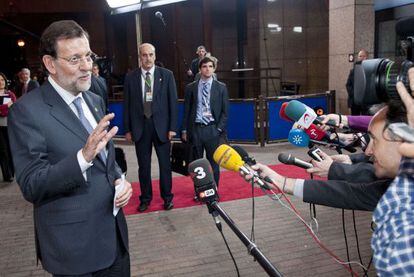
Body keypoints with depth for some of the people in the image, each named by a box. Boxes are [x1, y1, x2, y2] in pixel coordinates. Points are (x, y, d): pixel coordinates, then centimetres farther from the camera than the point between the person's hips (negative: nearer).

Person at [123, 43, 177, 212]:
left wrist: (172, 127, -5)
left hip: (161, 126, -1)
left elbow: (172, 102, -1)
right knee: (143, 166, 10)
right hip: (140, 127, 1)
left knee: (165, 164, 8)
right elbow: (127, 105, 4)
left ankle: (167, 196, 24)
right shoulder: (130, 77, 2)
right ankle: (145, 198, 25)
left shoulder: (166, 75, 0)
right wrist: (127, 129, 1)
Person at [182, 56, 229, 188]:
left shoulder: (221, 87, 4)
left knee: (213, 162, 5)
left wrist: (219, 129, -5)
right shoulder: (191, 87, 6)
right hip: (195, 129, 1)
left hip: (212, 129, -1)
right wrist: (185, 130, 3)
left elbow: (225, 111, 3)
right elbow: (186, 110, 8)